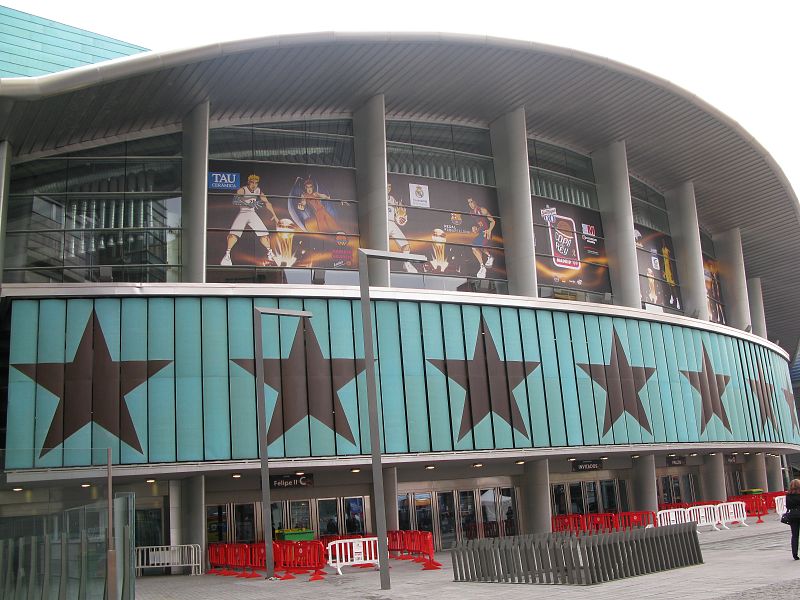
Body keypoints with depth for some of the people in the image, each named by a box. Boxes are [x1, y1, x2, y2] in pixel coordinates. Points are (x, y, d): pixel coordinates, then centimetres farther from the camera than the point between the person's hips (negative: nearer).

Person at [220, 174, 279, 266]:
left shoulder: (258, 191, 2)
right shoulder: (242, 190, -15)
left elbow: (267, 203, 10)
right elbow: (235, 201, -31)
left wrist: (274, 215, 6)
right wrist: (249, 204, -42)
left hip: (252, 214, 4)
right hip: (242, 213, -4)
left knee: (264, 234, -2)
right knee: (233, 233, -22)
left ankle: (270, 255, 16)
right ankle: (227, 255, -15)